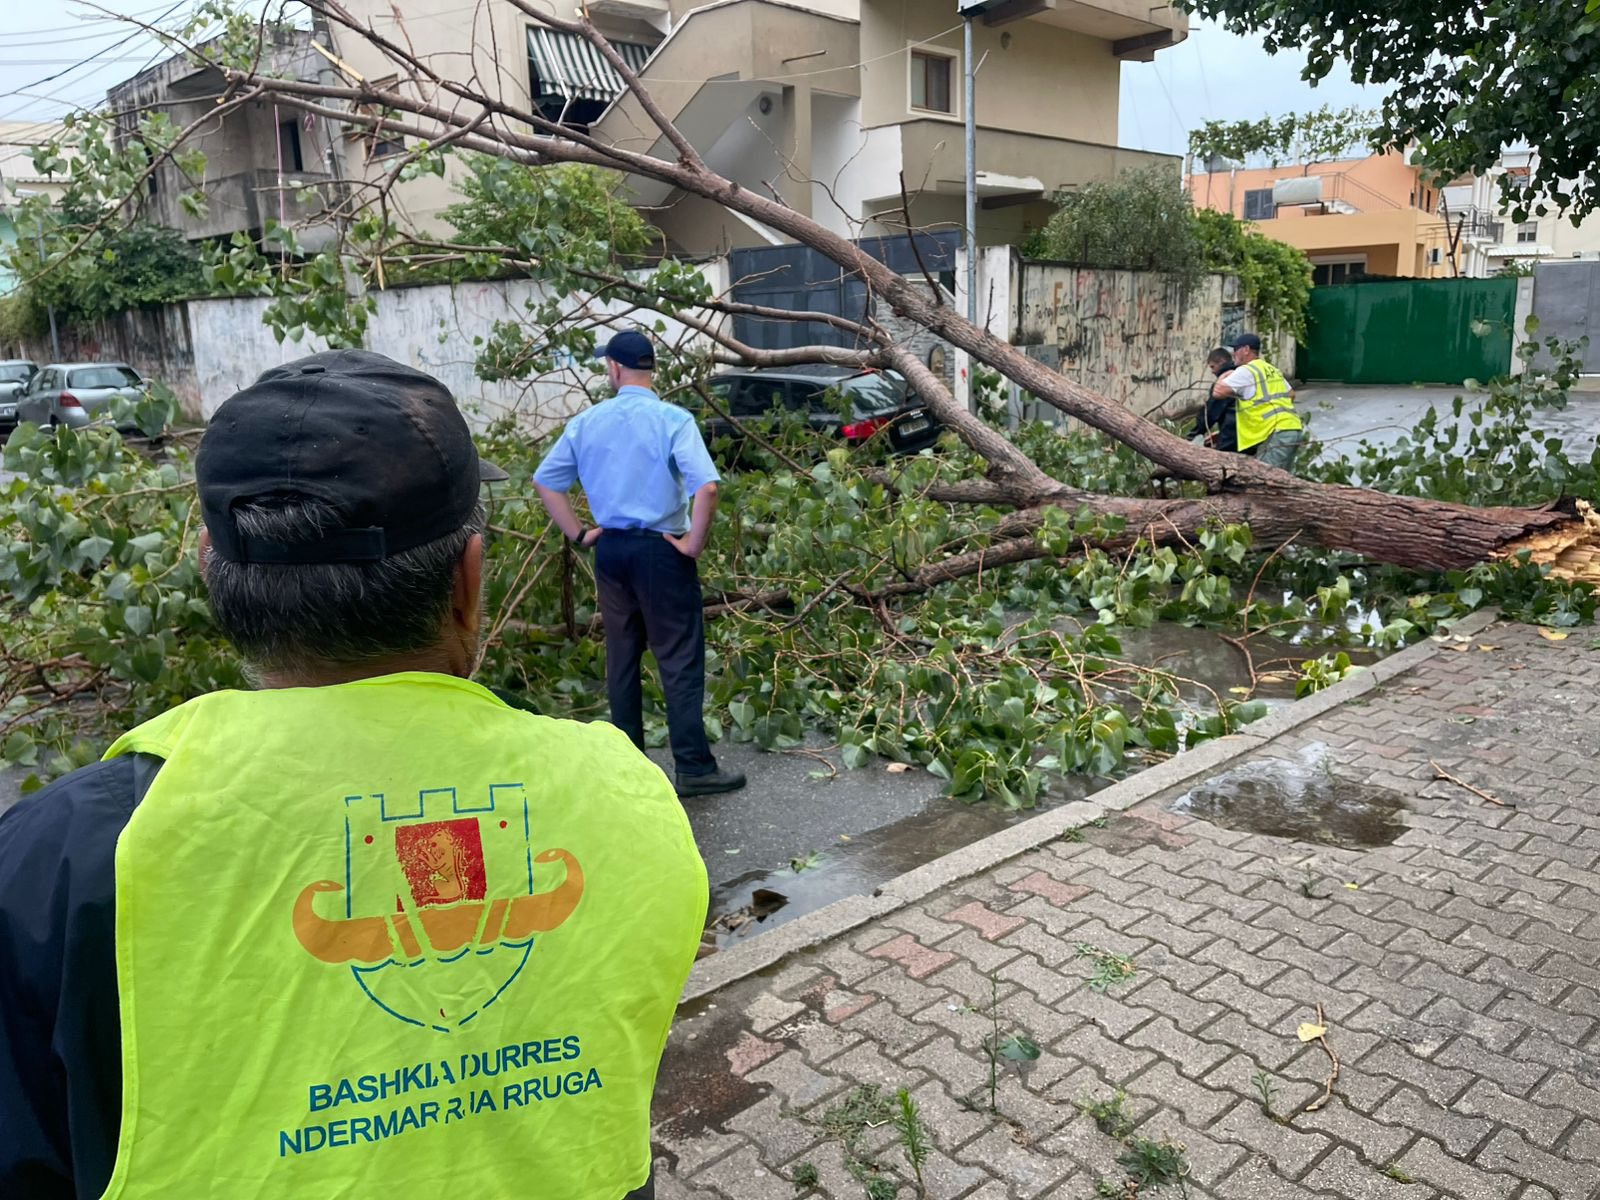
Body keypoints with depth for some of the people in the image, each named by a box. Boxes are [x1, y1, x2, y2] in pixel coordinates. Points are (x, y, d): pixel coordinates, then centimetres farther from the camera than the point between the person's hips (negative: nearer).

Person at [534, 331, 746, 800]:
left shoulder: (586, 422, 4)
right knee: (680, 660, 0)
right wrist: (693, 543, -11)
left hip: (610, 549, 5)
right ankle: (693, 767, 3)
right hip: (660, 550, -5)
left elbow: (544, 481, 9)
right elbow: (707, 487, -23)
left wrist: (579, 533, 12)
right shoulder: (673, 420, -11)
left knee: (621, 659, 14)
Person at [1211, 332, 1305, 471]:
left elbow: (1218, 392, -12)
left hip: (1276, 434, -9)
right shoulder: (1272, 370, 24)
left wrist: (1224, 376, 8)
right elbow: (1291, 394, 32)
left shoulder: (1246, 371, -5)